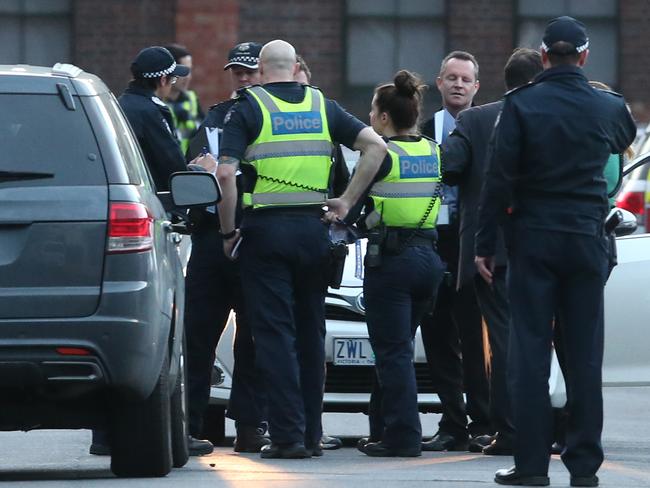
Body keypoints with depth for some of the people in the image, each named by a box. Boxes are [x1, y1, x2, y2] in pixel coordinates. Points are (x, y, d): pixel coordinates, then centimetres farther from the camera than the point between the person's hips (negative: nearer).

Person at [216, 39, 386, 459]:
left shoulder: (248, 108, -1)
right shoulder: (321, 106, 10)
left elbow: (226, 173, -12)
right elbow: (376, 146, 3)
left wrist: (229, 230, -3)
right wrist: (347, 201, 6)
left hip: (266, 228, -4)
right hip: (313, 229, 4)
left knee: (275, 334, -3)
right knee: (310, 333, 12)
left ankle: (288, 435, -9)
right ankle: (311, 434, 13)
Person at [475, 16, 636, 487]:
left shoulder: (521, 105, -6)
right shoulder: (608, 107, 1)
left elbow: (499, 178, -9)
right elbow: (626, 138, 26)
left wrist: (486, 244, -3)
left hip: (533, 240, -2)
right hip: (587, 240, 2)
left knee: (530, 351, 1)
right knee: (585, 354, 5)